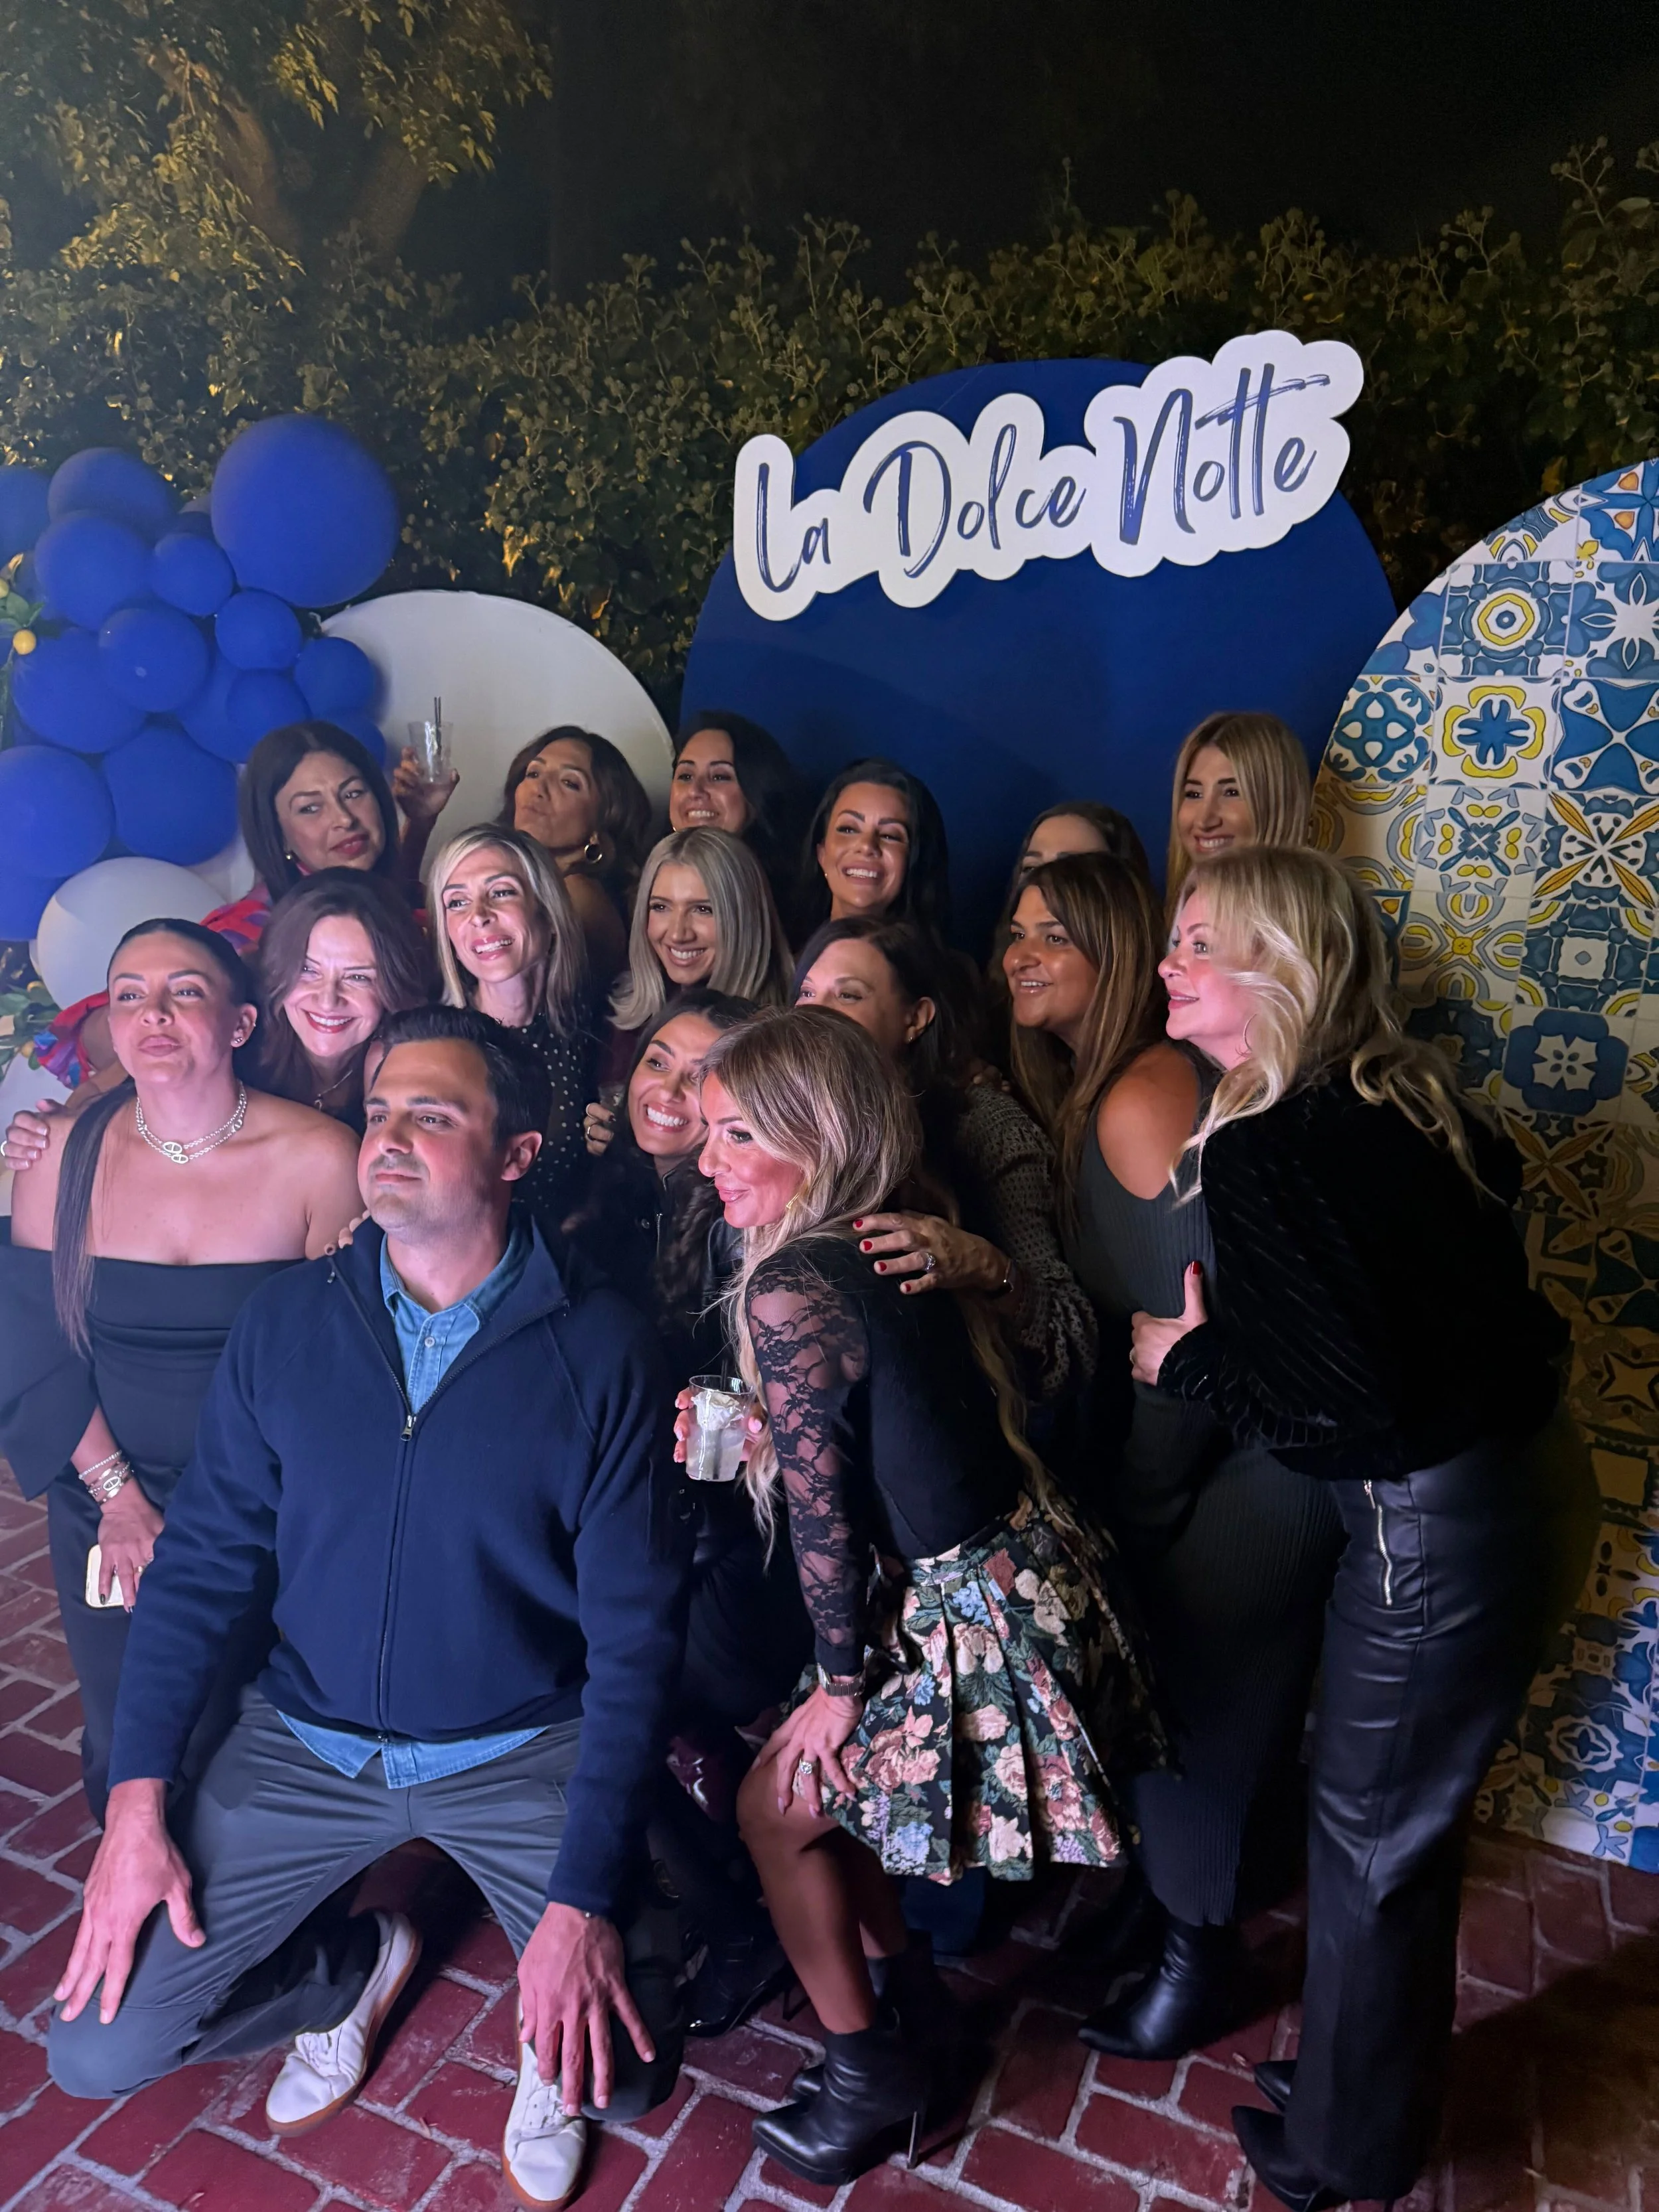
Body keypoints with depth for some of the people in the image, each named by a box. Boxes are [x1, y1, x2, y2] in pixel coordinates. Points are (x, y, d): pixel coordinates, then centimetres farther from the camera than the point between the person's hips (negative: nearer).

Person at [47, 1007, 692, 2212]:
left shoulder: (601, 1349, -16)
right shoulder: (287, 1322, -6)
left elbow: (634, 1635, -14)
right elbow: (202, 1561, 1)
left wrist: (585, 1899, -19)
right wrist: (137, 1799, -6)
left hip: (523, 1751, -3)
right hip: (306, 1743, 3)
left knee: (621, 2066, -14)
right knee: (97, 2049, -1)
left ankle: (551, 2018, 22)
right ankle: (358, 1970, 26)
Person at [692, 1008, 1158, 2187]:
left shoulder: (789, 1290, -24)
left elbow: (819, 1511, -17)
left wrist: (845, 1679, -4)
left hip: (973, 1623, -8)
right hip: (1027, 1575, 8)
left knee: (776, 1807, 14)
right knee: (825, 1779, 24)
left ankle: (875, 2073, 32)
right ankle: (907, 1990, 42)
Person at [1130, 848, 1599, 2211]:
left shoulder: (1259, 1151, -22)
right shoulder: (1400, 1092, 3)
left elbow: (1339, 1397, -25)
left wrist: (1187, 1357, -9)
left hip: (1438, 1526, -8)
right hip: (1533, 1474, 8)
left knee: (1368, 1840, 13)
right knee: (1412, 1819, 25)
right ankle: (1384, 2091, 47)